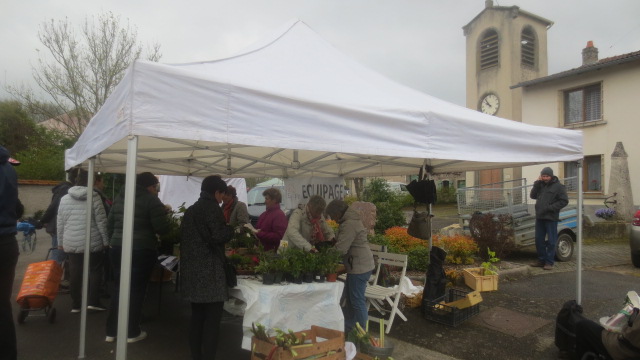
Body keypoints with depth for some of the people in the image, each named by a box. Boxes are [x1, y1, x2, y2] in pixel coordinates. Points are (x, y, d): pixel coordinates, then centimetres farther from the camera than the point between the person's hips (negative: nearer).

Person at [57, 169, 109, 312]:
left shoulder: (64, 198, 5)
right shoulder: (94, 197, -7)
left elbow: (60, 223, 9)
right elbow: (101, 221, -7)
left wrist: (60, 242, 18)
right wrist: (105, 240, 1)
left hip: (71, 243, 4)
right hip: (92, 242, -3)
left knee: (75, 274, 9)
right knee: (95, 270, 9)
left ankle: (75, 304, 16)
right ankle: (93, 302, 4)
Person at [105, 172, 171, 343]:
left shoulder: (120, 198, 11)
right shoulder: (151, 200, -9)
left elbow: (109, 224, 14)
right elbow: (162, 228, -13)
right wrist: (164, 213, 6)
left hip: (117, 249, 6)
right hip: (142, 251, -6)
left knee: (119, 287, 16)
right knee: (137, 290, 6)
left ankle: (111, 331, 22)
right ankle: (132, 332, 15)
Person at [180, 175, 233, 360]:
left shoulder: (190, 210, 14)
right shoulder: (212, 208, -11)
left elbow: (189, 238, 18)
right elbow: (218, 236, -20)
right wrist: (231, 229, -1)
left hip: (192, 269, 9)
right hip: (209, 271, -8)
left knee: (197, 316, 16)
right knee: (212, 318, -1)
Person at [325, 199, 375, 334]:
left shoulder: (349, 224, -22)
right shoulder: (350, 219, 12)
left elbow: (340, 249, -24)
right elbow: (344, 242, 16)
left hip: (359, 267, -11)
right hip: (358, 265, 11)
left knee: (357, 301, 0)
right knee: (350, 298, 20)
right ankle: (348, 328, 32)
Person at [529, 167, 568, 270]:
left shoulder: (558, 186, -6)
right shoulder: (540, 185, 13)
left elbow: (564, 201, -10)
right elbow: (532, 195, 8)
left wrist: (551, 208, -18)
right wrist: (536, 184, -3)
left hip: (551, 218, -6)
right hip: (539, 217, 6)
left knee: (551, 241, 0)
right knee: (539, 240, 11)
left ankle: (549, 262, 6)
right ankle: (541, 260, 22)